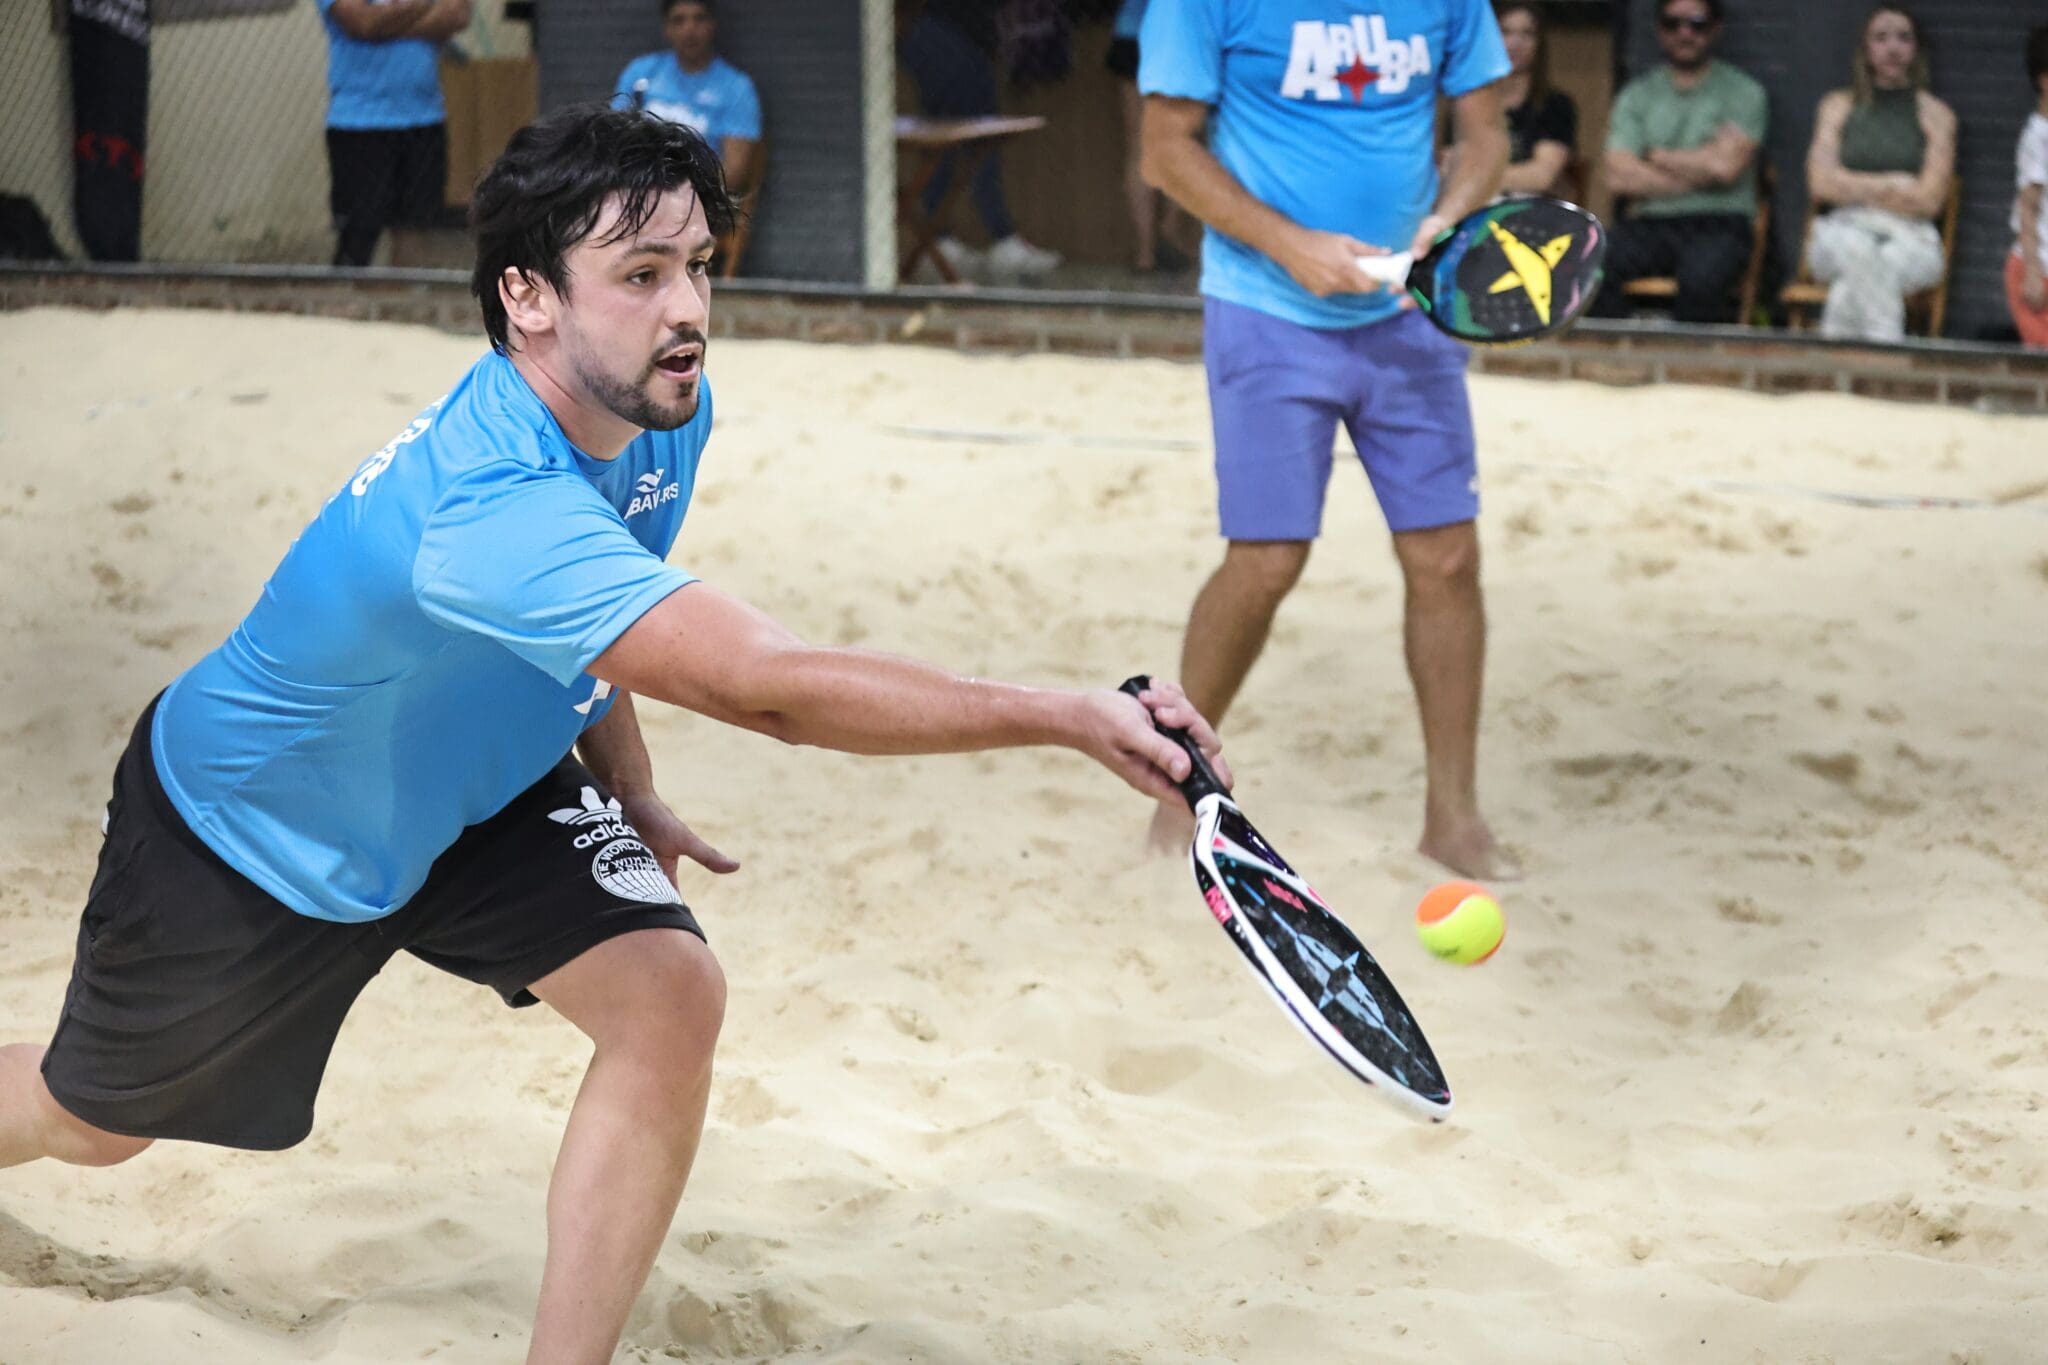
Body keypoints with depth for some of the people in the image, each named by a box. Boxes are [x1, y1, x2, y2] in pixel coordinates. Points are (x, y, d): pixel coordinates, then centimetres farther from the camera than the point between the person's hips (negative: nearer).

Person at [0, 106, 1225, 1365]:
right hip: (246, 829, -6)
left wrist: (626, 788, -1)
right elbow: (770, 686, -53)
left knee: (671, 997, -17)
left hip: (466, 786, 7)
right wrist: (1072, 717, -55)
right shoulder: (489, 509, -45)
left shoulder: (663, 413, -16)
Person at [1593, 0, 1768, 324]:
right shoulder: (1636, 95, 13)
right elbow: (1619, 176, 0)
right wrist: (1699, 172, -3)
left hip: (1719, 224, -3)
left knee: (1701, 279, -37)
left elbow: (1725, 165, -10)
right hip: (1650, 223, 3)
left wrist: (1656, 156, 3)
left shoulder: (1743, 93, 6)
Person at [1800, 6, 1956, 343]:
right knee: (1858, 250, -37)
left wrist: (1856, 188, -1)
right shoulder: (1838, 106, 15)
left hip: (1911, 241, -1)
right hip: (1844, 230, 1)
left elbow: (1928, 201, -3)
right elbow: (1821, 184, 1)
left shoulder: (1935, 114, 9)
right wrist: (1895, 186, -2)